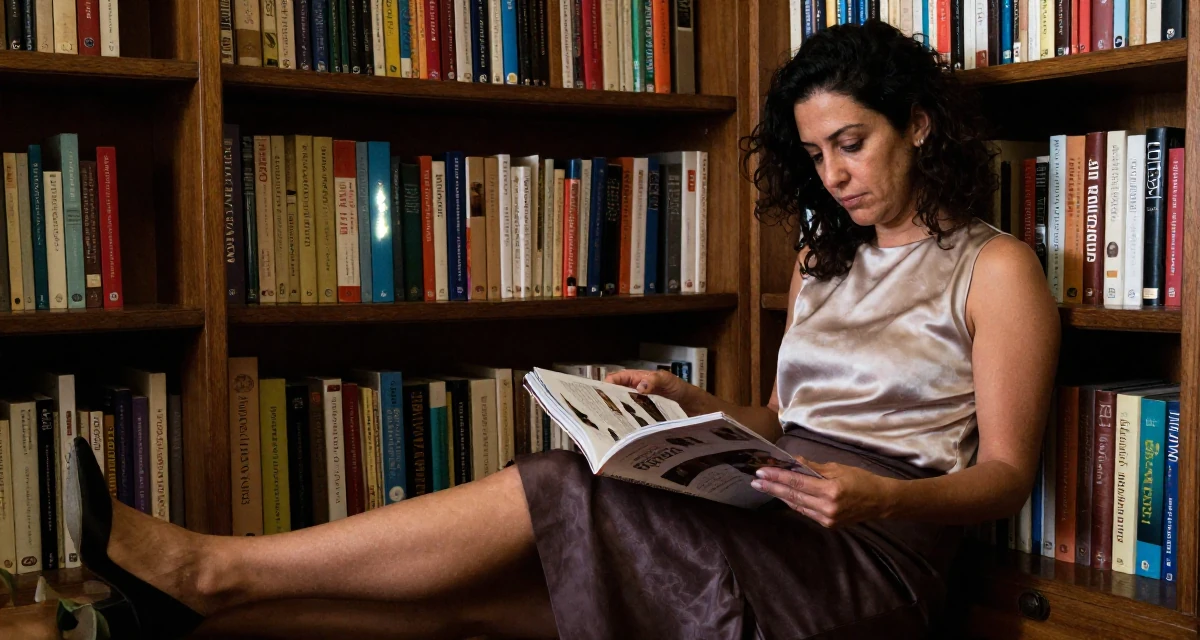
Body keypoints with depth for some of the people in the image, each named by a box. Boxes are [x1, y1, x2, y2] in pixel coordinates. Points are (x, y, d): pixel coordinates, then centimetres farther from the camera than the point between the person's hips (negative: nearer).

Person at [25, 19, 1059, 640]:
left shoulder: (994, 268, 1)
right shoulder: (824, 260, 22)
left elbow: (1005, 474, -5)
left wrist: (882, 496, -24)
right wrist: (687, 403, 4)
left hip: (876, 555, -6)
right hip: (774, 523, 6)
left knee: (550, 498, -24)